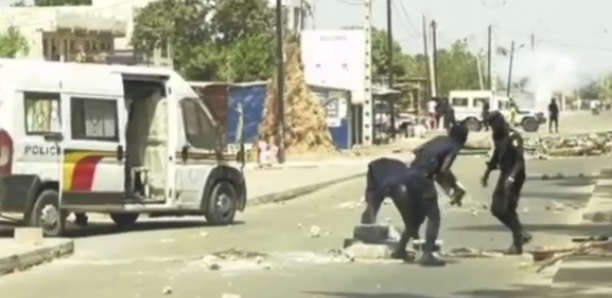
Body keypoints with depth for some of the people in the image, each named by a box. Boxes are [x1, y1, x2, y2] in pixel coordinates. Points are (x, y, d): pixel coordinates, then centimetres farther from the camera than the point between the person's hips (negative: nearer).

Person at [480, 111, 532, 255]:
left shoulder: (513, 137, -18)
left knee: (508, 210, -8)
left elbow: (520, 161, -24)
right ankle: (521, 235, 19)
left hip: (514, 177, -9)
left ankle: (517, 244, 3)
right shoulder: (497, 137, 8)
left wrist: (512, 177, -33)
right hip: (504, 175, 9)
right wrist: (486, 173, 16)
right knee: (496, 208, 8)